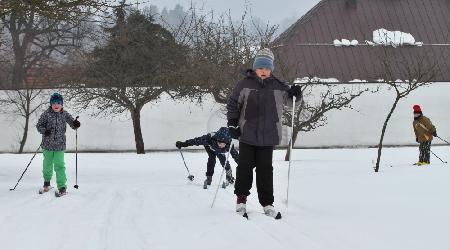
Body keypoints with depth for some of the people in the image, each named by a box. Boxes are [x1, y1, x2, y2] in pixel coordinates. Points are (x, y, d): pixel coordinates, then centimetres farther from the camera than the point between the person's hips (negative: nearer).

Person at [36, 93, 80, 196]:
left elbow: (72, 124, 2)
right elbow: (39, 125, -3)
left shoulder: (65, 114, -1)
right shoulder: (46, 114, -5)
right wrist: (44, 131, -23)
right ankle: (46, 183, 37)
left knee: (59, 166, -9)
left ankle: (62, 187, -4)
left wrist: (76, 124, -22)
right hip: (47, 145, 1)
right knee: (47, 165, 14)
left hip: (60, 145, -1)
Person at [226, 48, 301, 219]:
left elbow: (289, 101, 15)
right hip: (247, 134, -1)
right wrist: (232, 123, -5)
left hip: (268, 136, 1)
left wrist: (294, 94, -7)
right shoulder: (244, 84, -1)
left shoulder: (277, 86, 3)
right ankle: (241, 198, 19)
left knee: (265, 169, 4)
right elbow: (233, 104, 5)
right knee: (245, 166, 4)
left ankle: (267, 203, 10)